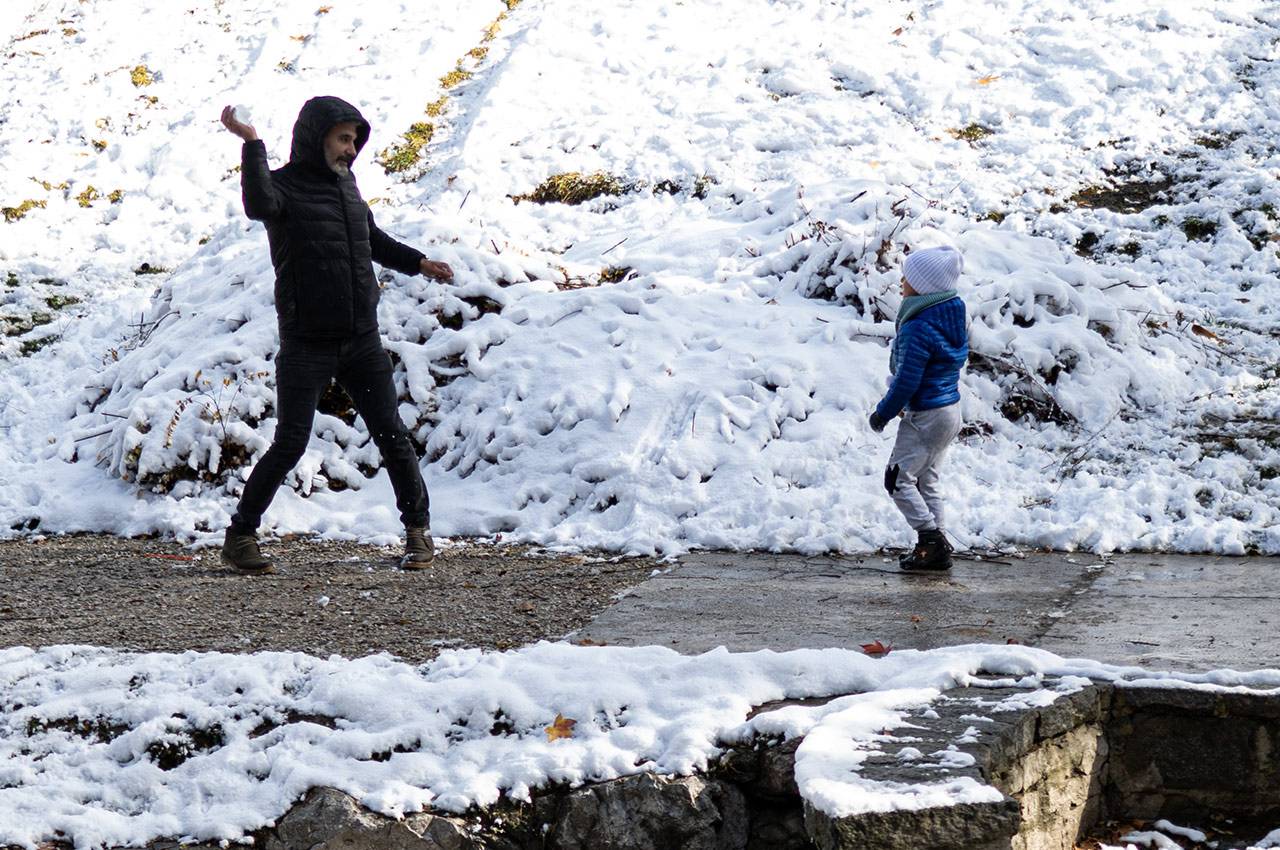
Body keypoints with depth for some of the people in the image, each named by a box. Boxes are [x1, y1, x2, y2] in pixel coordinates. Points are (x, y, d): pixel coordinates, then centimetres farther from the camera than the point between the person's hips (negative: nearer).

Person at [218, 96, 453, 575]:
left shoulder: (344, 182, 12)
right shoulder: (284, 185, -8)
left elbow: (371, 238, 29)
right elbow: (259, 205, -34)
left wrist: (416, 262, 18)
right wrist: (252, 145, -36)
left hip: (363, 341, 6)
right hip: (306, 346, -5)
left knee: (391, 435, 4)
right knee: (289, 445, -6)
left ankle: (418, 527, 17)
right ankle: (240, 535, 6)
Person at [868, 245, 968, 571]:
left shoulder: (918, 329, -24)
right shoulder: (953, 317, 5)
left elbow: (907, 381, -22)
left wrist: (883, 413, -6)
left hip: (925, 415, -9)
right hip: (950, 409, 9)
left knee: (899, 477, 1)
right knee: (926, 478, 18)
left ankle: (931, 537, -4)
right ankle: (937, 548, 19)